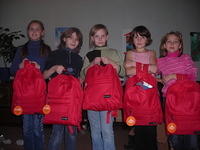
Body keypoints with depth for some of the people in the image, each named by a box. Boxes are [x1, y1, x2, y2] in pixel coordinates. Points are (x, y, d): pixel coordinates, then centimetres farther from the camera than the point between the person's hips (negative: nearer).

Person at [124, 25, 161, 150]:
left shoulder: (151, 53, 14)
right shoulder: (130, 54, 13)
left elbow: (155, 68, -7)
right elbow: (128, 72, -5)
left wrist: (135, 64, -6)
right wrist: (147, 68, -6)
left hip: (150, 89, 0)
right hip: (134, 90, 0)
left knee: (151, 127, -4)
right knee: (138, 126, 0)